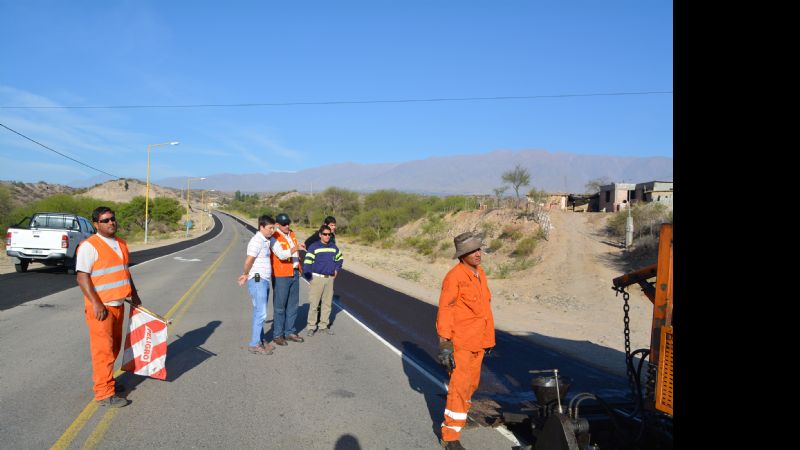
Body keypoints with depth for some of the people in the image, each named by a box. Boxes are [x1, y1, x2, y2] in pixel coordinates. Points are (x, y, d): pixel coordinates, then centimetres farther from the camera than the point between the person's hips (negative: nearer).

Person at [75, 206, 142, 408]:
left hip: (118, 304, 8)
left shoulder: (121, 244, 12)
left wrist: (133, 294, 19)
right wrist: (96, 304, -23)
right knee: (103, 349, -5)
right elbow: (82, 277, -17)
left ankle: (105, 380, 32)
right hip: (100, 307, -8)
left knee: (114, 346, 17)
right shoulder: (89, 246, -13)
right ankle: (104, 394, 0)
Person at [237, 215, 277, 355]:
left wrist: (246, 275, 13)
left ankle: (261, 340, 24)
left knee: (259, 312, 15)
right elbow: (248, 261, -19)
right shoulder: (256, 241, -16)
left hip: (264, 281, 9)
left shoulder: (266, 240, 14)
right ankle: (254, 344, -1)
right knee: (260, 313, -7)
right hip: (257, 281, -9)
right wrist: (246, 274, -2)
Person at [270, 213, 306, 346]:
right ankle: (277, 335, 9)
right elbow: (281, 255, -28)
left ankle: (290, 332, 24)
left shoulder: (292, 233, 10)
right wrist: (297, 247, -38)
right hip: (281, 276, -7)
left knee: (293, 305, 13)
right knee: (280, 306, 0)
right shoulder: (274, 238, -14)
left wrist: (299, 265, 22)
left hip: (294, 274, 8)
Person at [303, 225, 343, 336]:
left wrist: (336, 270, 16)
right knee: (314, 303, -3)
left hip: (330, 279, 5)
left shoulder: (334, 247, 8)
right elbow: (307, 262, -10)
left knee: (327, 303, 10)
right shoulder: (314, 247, -8)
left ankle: (324, 325, 20)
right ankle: (311, 326, 6)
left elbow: (340, 259, 24)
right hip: (317, 278, -5)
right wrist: (309, 276, -12)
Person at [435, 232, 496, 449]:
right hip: (461, 342, -8)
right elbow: (444, 312, -18)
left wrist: (489, 338, 19)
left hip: (478, 341, 8)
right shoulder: (454, 277, -18)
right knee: (459, 386, -4)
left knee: (471, 383, 21)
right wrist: (445, 345, -21)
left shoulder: (480, 273, 6)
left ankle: (459, 415, 43)